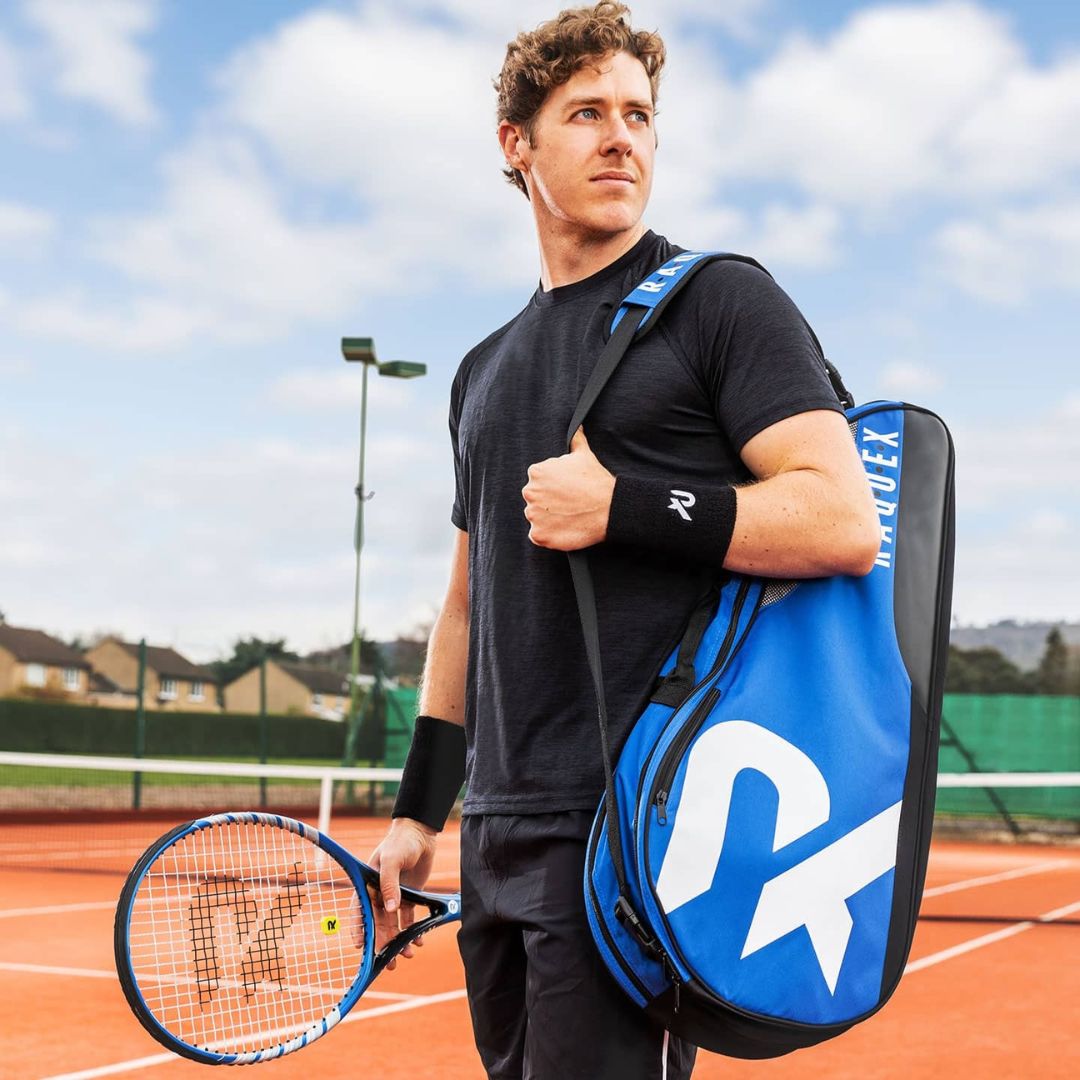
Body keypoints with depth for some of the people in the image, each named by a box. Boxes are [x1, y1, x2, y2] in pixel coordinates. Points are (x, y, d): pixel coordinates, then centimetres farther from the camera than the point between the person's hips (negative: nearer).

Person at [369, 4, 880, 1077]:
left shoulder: (719, 298, -3)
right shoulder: (485, 370, 18)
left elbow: (843, 522, -14)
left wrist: (622, 507, -17)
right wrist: (418, 811, 18)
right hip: (499, 840, 7)